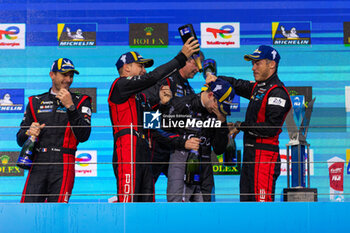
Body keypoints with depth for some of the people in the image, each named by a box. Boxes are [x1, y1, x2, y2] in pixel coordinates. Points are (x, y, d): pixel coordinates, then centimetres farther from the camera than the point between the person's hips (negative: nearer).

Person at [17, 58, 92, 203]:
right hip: (38, 166, 2)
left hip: (63, 165, -2)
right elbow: (20, 140, 19)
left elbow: (83, 136, -5)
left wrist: (70, 106, -10)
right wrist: (28, 133, -4)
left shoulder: (80, 101, 11)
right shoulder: (35, 102, 18)